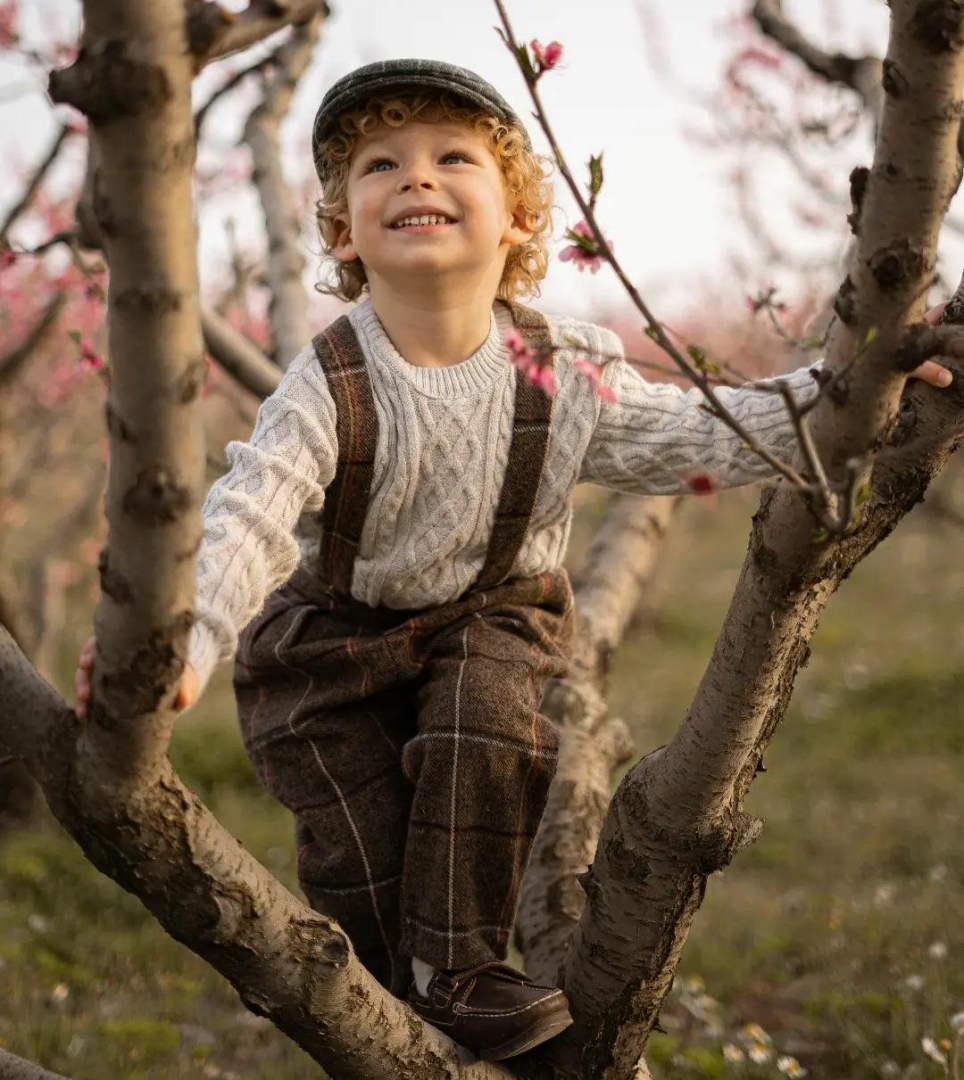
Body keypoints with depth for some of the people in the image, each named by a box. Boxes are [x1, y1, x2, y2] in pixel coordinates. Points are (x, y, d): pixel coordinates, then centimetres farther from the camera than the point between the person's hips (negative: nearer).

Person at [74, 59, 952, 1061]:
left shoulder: (559, 371, -15)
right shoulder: (326, 391, -25)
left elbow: (699, 434, -8)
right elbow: (246, 519, -36)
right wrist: (180, 645, -54)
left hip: (488, 613, 2)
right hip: (335, 629, -1)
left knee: (485, 737, -28)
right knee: (361, 855, -4)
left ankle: (459, 967, -7)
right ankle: (402, 1031, 25)